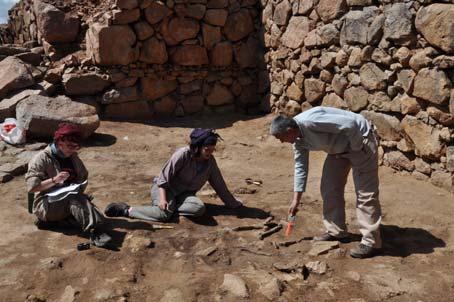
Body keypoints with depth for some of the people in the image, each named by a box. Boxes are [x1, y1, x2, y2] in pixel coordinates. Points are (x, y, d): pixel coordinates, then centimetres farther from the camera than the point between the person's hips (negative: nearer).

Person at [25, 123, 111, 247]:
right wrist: (54, 180, -25)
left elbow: (83, 177, 20)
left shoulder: (73, 158, 11)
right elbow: (31, 187, -14)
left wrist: (79, 188, -1)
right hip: (47, 204, -5)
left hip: (71, 199, 6)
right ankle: (93, 231, -48)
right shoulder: (41, 159, -8)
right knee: (74, 198, -36)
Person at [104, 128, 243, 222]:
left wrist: (233, 203, 13)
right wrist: (163, 199, -27)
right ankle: (127, 210, -20)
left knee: (199, 208, -29)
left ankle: (169, 206, -16)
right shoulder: (183, 155, -18)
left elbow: (219, 184, 9)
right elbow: (164, 177, -16)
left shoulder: (210, 161, -2)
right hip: (165, 188, -4)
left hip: (185, 194, 4)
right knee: (164, 214, -35)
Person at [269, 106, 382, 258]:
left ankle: (371, 242, -6)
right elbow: (300, 167, 7)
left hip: (359, 138, -9)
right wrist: (296, 200, 10)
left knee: (365, 192, -10)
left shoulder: (310, 121, -32)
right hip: (339, 148, 9)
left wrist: (355, 148, -18)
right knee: (329, 188, 9)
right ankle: (336, 231, 20)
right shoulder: (298, 140, -2)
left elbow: (350, 124, -31)